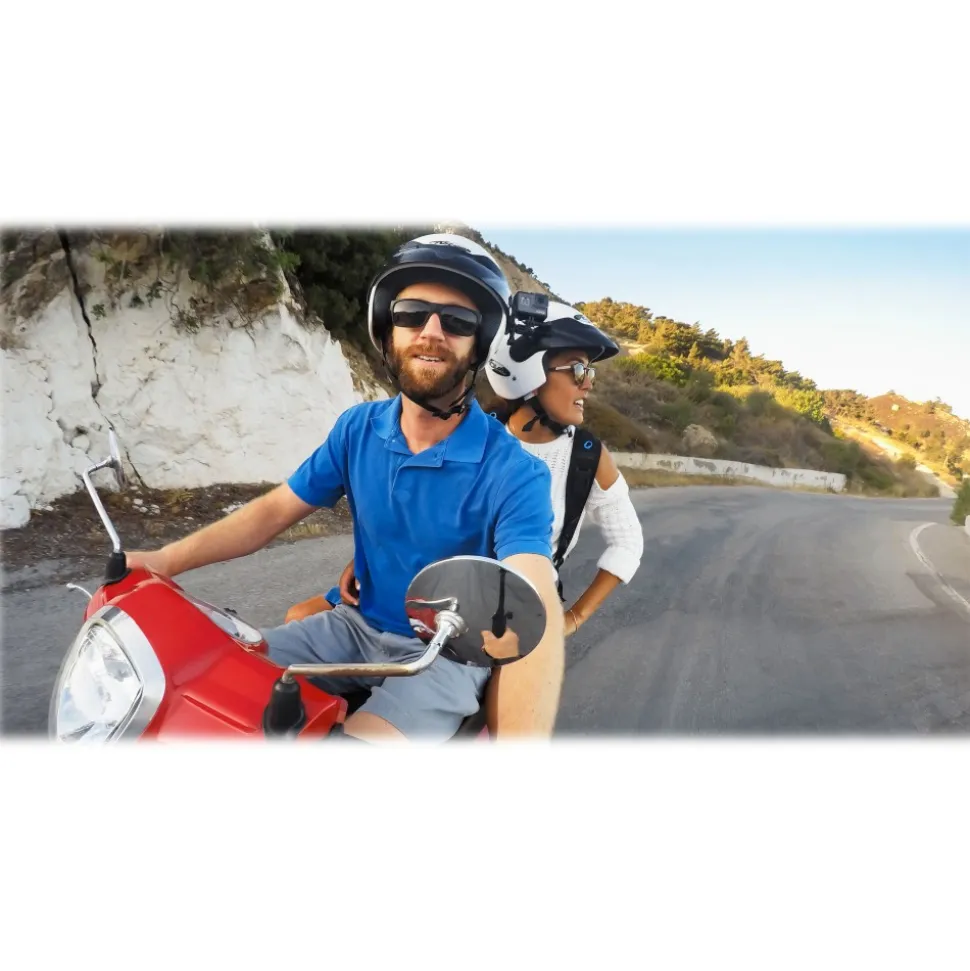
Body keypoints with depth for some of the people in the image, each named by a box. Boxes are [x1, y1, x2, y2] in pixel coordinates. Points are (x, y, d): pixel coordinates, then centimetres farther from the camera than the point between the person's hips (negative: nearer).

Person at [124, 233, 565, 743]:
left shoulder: (515, 474, -21)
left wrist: (520, 736, -52)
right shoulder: (357, 428, -3)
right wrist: (164, 559, -9)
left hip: (448, 652, -5)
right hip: (357, 625, 5)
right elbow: (274, 510, 4)